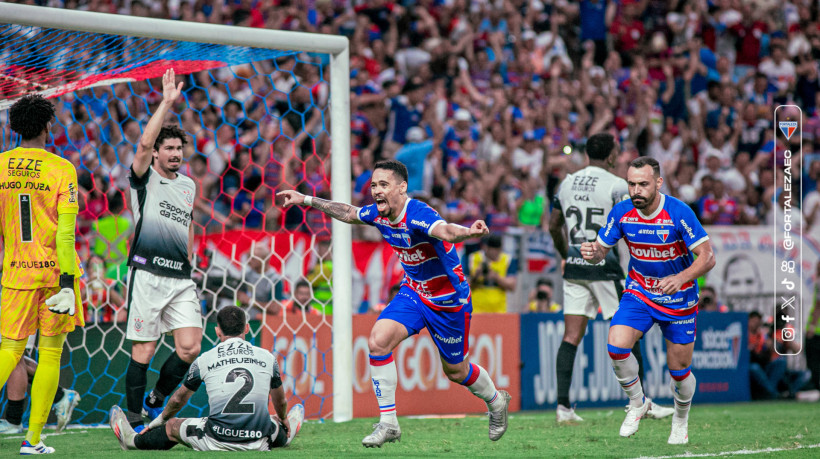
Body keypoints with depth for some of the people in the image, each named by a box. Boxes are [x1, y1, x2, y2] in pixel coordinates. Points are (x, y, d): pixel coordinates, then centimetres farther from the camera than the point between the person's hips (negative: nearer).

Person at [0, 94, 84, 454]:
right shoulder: (61, 169, -8)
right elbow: (65, 231, -14)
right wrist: (67, 282, -15)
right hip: (54, 269, -3)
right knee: (50, 353, 5)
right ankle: (33, 440, 3)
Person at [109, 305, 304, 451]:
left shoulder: (205, 360, 0)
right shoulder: (267, 357, 3)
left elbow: (179, 398, 17)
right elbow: (280, 401, 21)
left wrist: (160, 420, 37)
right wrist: (282, 420, 44)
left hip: (217, 444, -2)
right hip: (258, 444, 2)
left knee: (173, 426, 24)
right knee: (275, 422, 36)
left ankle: (132, 440, 45)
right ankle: (287, 433, 69)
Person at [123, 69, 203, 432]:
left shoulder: (188, 185, 18)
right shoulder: (145, 179, 0)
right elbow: (144, 143, -19)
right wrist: (167, 103, -20)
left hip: (181, 278, 5)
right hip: (147, 275, -5)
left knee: (190, 348, -4)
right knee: (144, 351, -4)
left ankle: (157, 401, 19)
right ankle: (134, 419, 6)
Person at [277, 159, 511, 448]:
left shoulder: (418, 215, -31)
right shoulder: (377, 214, -9)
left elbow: (445, 231, -53)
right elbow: (348, 213, 14)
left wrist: (468, 232, -75)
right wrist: (306, 200, 18)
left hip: (449, 299, -6)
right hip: (413, 292, 6)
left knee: (456, 372, 10)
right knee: (378, 340, -18)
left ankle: (496, 401, 44)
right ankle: (388, 424, -8)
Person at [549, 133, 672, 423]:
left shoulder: (567, 183, 9)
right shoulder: (616, 185, -9)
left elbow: (554, 226, 16)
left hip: (574, 267, 5)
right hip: (604, 268, -5)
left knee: (572, 336, 2)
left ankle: (563, 405, -6)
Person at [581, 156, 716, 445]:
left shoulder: (678, 212, -23)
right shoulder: (621, 212, -12)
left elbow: (707, 257, -22)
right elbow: (601, 249, 0)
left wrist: (681, 278, -41)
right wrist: (592, 253, -26)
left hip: (678, 299, -2)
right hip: (639, 293, 2)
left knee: (679, 370, 4)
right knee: (616, 345, -22)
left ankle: (681, 420, 35)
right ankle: (636, 403, 3)